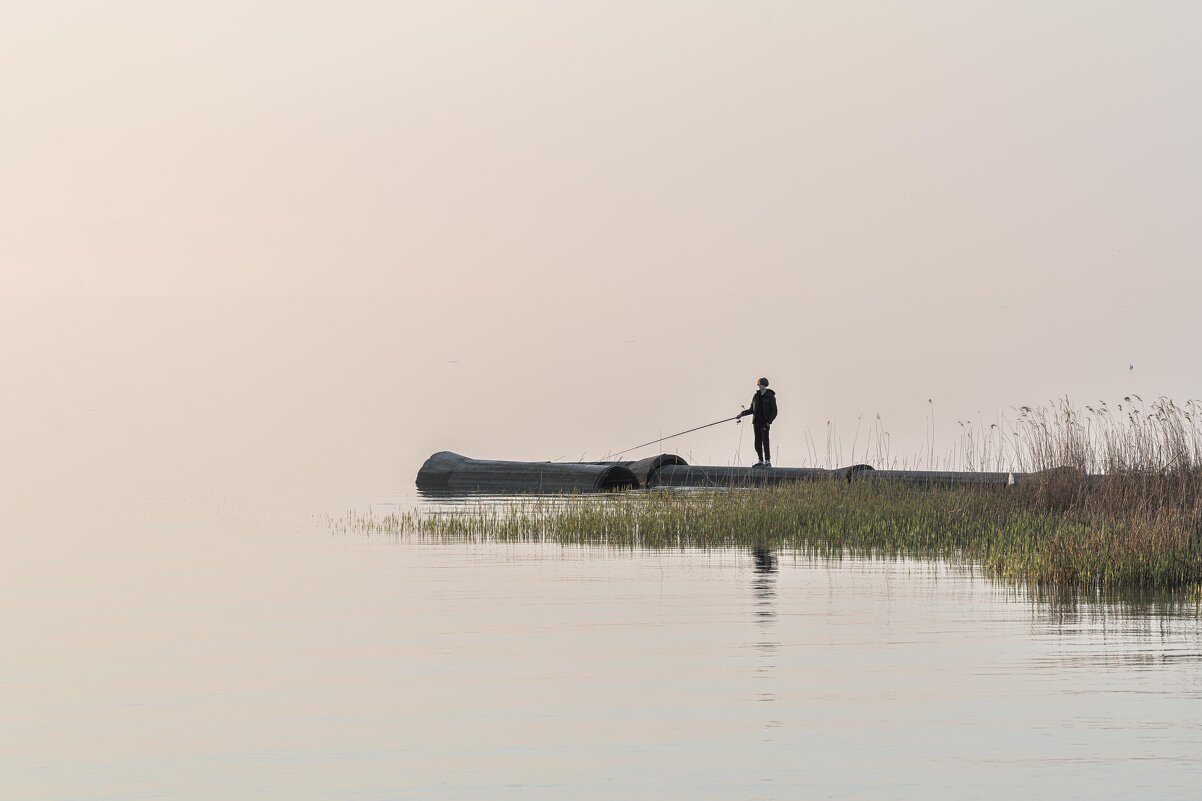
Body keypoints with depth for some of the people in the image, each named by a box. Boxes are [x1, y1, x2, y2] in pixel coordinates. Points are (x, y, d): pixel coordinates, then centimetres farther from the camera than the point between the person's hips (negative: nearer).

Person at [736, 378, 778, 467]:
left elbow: (774, 411, -5)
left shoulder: (770, 396, -3)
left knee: (765, 441, -9)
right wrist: (742, 414, 5)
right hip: (757, 422, 5)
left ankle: (768, 461, -5)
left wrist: (769, 421, -16)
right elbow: (752, 410, 18)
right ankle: (761, 461, 12)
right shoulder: (756, 396, 12)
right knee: (757, 442, 5)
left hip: (765, 423, -5)